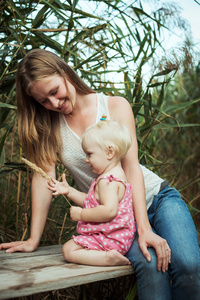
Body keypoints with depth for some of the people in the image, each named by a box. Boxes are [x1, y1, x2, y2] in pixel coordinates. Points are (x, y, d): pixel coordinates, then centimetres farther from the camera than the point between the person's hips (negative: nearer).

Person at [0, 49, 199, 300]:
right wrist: (34, 239, -13)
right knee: (148, 264, -30)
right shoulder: (48, 124, -1)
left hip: (154, 197, 0)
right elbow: (43, 175, -8)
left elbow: (131, 168, -13)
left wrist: (145, 229, -21)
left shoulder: (116, 106, -6)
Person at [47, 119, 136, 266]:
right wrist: (69, 191, 14)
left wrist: (81, 214, -22)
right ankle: (110, 254, 8)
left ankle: (108, 258, -21)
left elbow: (109, 211, -36)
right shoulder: (114, 175, 13)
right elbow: (92, 201, 21)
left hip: (110, 239, -11)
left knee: (69, 250, -10)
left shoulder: (107, 180, -23)